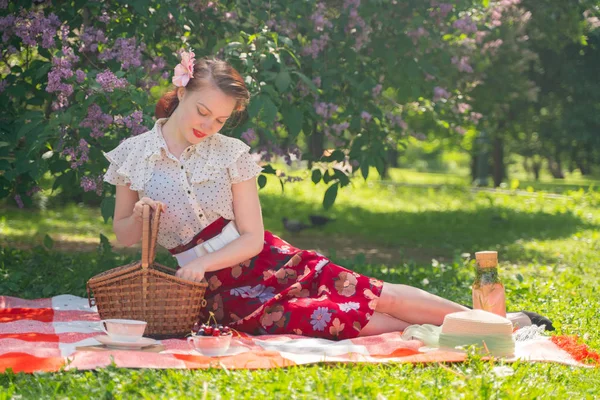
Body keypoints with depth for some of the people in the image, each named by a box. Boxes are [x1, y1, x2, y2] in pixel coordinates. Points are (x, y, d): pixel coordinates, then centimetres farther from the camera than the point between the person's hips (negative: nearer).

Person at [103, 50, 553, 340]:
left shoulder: (230, 153, -2)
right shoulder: (133, 155, -3)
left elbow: (252, 237, -3)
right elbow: (122, 235, 5)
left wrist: (202, 262, -19)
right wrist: (140, 218, -17)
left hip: (265, 261, 2)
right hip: (223, 294, -2)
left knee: (372, 294, -12)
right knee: (342, 318, -23)